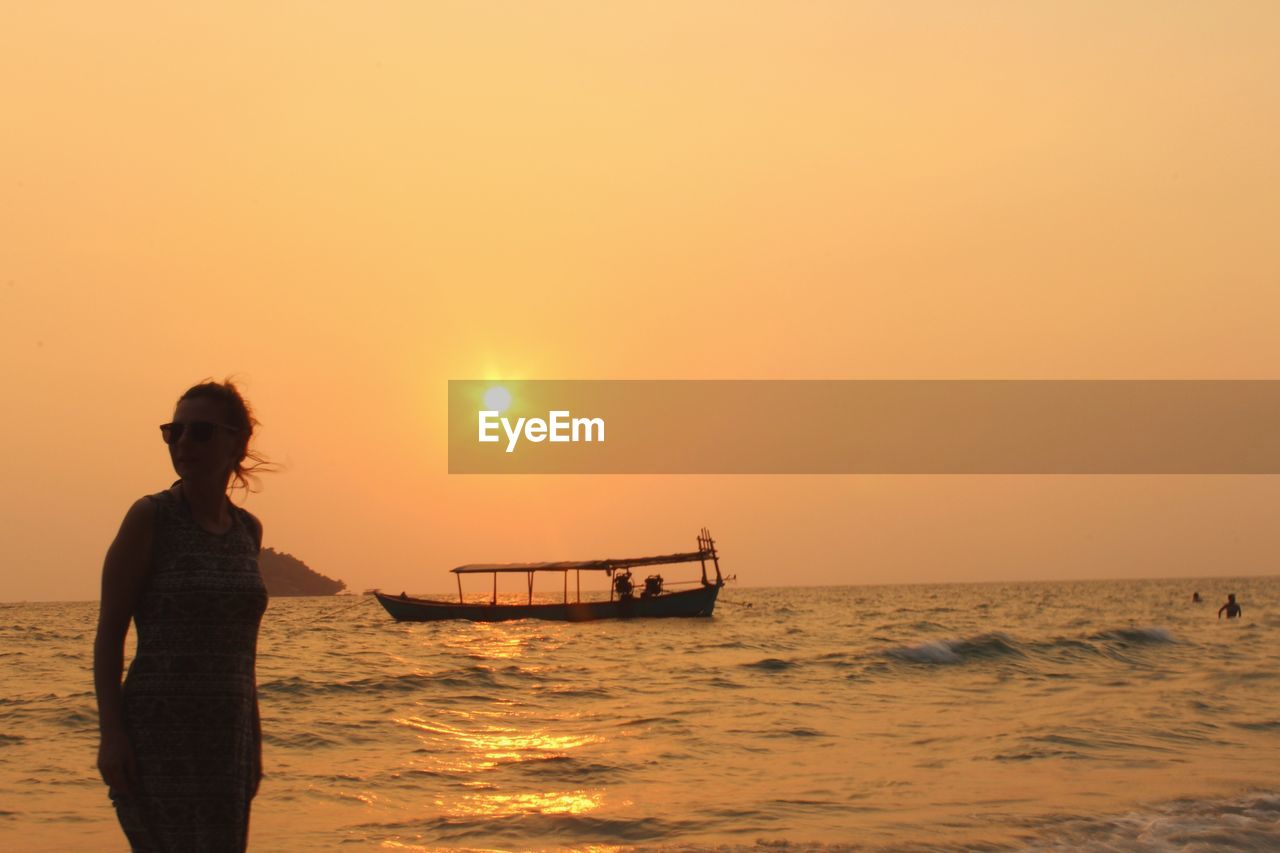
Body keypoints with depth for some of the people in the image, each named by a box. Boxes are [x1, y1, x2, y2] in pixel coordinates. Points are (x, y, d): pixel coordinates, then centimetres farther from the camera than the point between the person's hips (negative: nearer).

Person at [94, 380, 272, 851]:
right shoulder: (150, 517, -6)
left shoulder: (248, 529, 9)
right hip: (158, 736, -5)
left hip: (226, 740, 6)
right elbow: (109, 631, -7)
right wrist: (111, 732, -15)